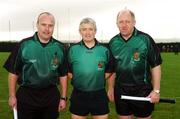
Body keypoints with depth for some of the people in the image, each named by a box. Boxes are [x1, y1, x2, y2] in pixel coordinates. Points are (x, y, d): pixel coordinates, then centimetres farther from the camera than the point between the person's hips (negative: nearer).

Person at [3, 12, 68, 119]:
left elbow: (63, 74, 6)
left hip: (51, 95, 2)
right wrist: (12, 96, -2)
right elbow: (13, 72, -1)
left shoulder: (59, 47, 1)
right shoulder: (24, 45, -6)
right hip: (26, 95, -2)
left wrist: (63, 98, 4)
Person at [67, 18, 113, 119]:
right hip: (79, 95, 0)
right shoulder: (73, 49, 1)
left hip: (99, 95, 1)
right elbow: (68, 70, 6)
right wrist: (76, 80, -2)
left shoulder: (104, 50, 3)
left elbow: (109, 70, 12)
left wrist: (99, 80, 2)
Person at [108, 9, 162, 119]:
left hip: (143, 90, -3)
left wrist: (156, 90, -7)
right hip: (120, 90, 3)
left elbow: (155, 66, -5)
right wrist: (111, 89, 10)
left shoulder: (145, 39, -8)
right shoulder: (113, 42, 2)